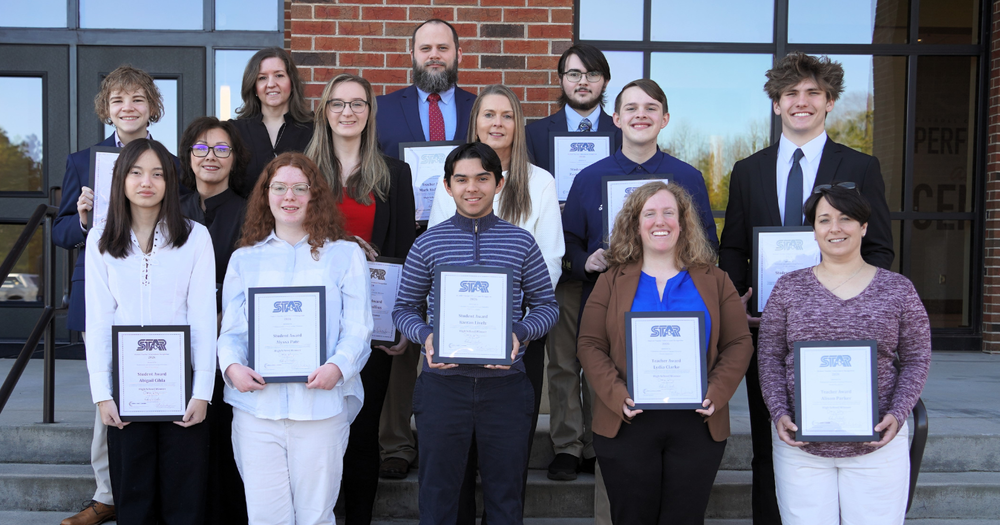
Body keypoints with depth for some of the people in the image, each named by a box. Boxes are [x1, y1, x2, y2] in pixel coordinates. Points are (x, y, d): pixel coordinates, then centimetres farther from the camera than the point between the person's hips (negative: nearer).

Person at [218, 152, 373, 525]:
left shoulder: (345, 254, 9)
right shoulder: (244, 259, 16)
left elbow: (358, 328, 1)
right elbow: (231, 330, 12)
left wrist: (338, 366, -18)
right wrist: (232, 365, -9)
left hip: (321, 406, -1)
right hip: (255, 406, 2)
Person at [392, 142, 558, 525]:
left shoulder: (521, 242, 4)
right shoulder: (428, 243, 3)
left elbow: (545, 305, 7)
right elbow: (404, 309, 7)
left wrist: (520, 333, -12)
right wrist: (426, 335, -13)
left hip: (504, 384, 1)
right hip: (443, 384, 0)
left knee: (505, 494, 10)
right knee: (437, 493, 9)